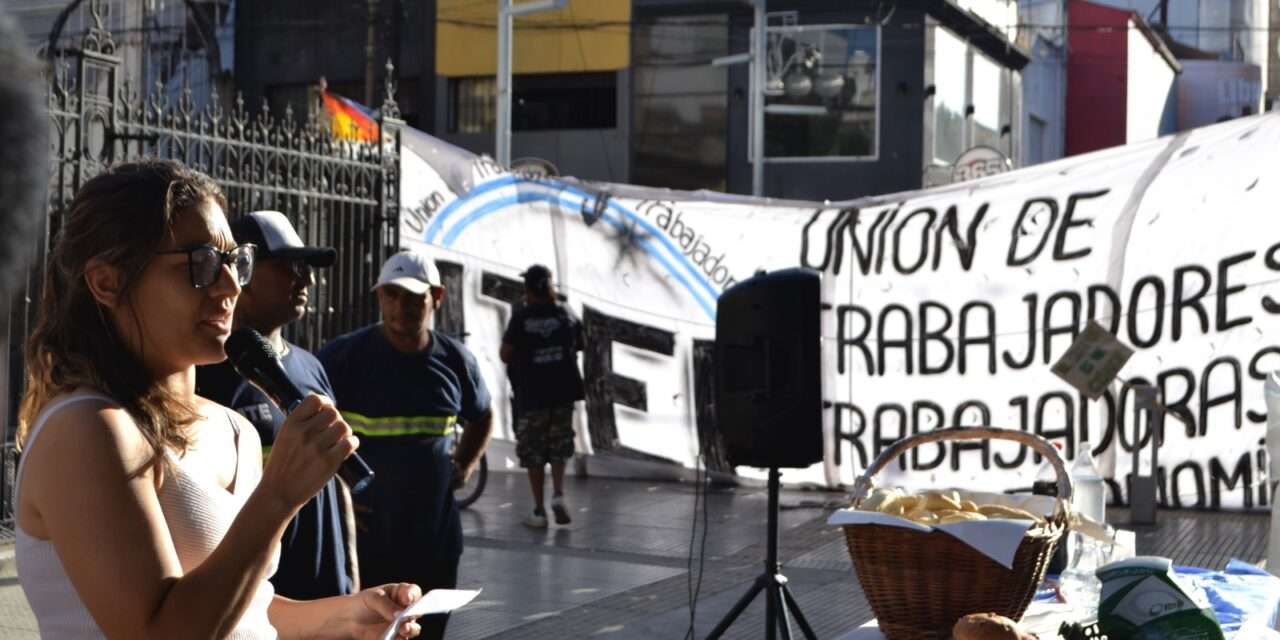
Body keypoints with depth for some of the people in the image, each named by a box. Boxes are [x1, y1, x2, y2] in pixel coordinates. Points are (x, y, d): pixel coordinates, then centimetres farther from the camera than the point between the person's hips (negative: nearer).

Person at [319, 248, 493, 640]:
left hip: (435, 542, 4)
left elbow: (481, 418, 24)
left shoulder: (455, 360, 5)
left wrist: (464, 465, 8)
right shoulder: (345, 356, -8)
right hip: (363, 539, -4)